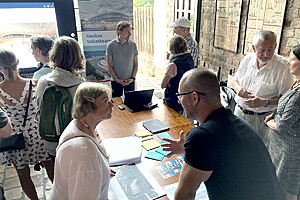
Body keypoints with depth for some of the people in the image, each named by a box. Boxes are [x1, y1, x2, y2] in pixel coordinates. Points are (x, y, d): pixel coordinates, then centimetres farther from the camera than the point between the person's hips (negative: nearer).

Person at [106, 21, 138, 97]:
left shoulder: (133, 45, 1)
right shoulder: (111, 45, -5)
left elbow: (135, 63, 5)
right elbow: (109, 65, -4)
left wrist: (133, 77, -5)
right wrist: (116, 79, -10)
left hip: (130, 81, 2)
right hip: (116, 81, -1)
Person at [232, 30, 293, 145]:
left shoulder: (283, 66, -15)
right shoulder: (248, 58, -1)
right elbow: (235, 80, 11)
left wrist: (265, 102, -28)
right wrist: (238, 88, -11)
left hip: (262, 119, -4)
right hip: (239, 112, 4)